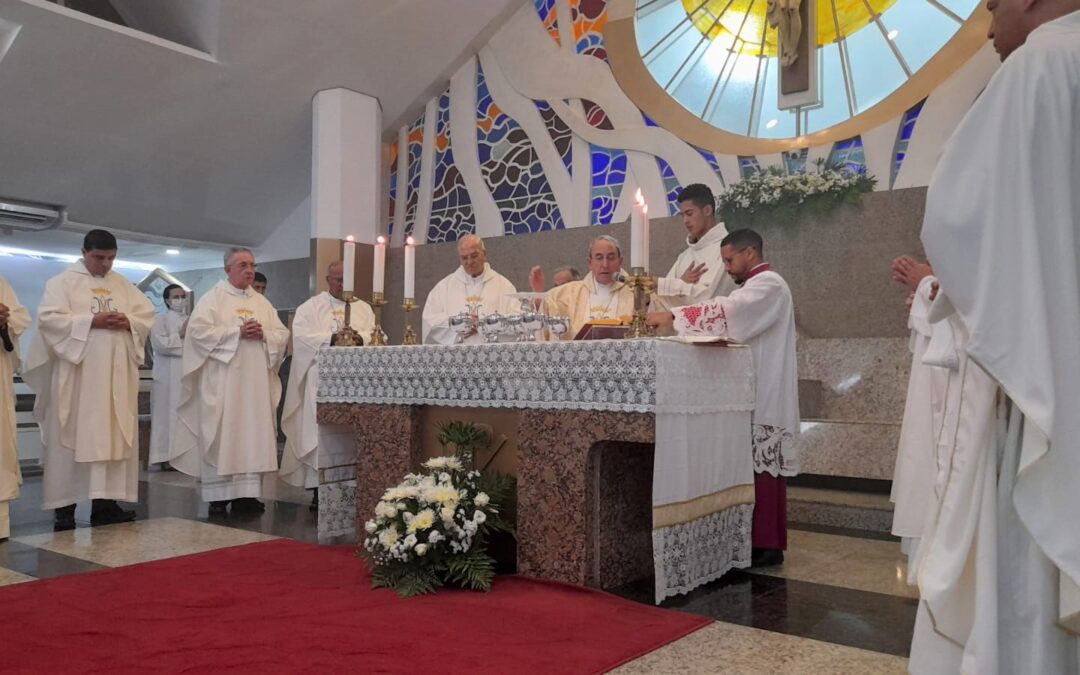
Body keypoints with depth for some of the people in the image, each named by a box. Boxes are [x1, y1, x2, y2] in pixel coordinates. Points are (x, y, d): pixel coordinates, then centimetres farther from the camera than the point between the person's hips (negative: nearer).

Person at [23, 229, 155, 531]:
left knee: (112, 436, 3)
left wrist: (128, 322, -10)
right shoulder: (62, 282, 2)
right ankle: (65, 506, 2)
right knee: (71, 436, -3)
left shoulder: (124, 286, 15)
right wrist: (91, 321, -19)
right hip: (75, 374, -4)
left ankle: (105, 502, 7)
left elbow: (147, 316, 11)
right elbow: (49, 318, -9)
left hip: (115, 375, 4)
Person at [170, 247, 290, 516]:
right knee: (220, 435, -4)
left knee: (253, 434, 3)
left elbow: (283, 335, 11)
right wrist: (237, 331, -16)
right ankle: (218, 494, 2)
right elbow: (198, 330, -12)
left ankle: (247, 493, 8)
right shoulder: (212, 298, 2)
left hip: (255, 382, 5)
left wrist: (263, 334, -9)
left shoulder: (262, 302, 16)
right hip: (222, 382, -5)